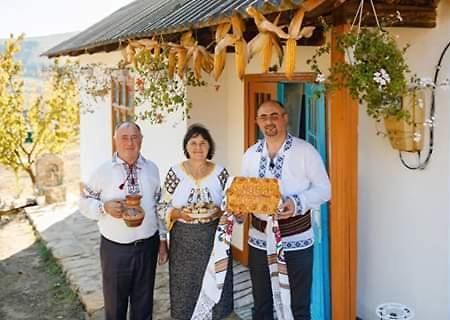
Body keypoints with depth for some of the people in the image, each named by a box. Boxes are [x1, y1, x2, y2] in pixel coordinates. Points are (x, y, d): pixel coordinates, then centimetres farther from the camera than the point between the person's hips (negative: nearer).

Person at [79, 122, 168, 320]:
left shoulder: (152, 169, 3)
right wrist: (105, 207, -22)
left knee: (144, 301, 16)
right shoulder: (104, 171, -7)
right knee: (115, 302, 12)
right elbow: (84, 202, -2)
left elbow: (159, 206, 9)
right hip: (115, 248, -2)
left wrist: (163, 239, 9)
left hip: (147, 246, 2)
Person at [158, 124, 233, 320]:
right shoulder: (175, 173, -5)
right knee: (185, 290, 9)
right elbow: (162, 208, -1)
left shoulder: (220, 173, -3)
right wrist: (178, 213, -20)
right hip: (183, 242, 0)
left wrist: (219, 212, -18)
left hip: (214, 241, 1)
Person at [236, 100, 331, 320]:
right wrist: (239, 208, -8)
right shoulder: (250, 155, 6)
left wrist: (298, 203, -25)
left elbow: (323, 189, -8)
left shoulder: (305, 151, -8)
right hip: (259, 241, 4)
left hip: (296, 241, -4)